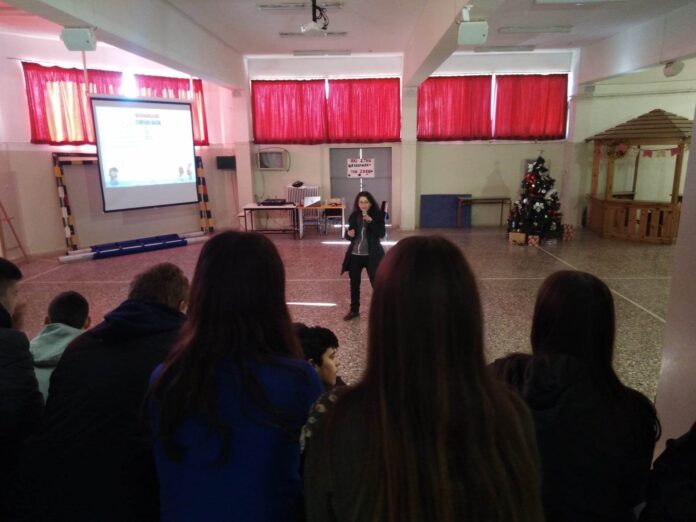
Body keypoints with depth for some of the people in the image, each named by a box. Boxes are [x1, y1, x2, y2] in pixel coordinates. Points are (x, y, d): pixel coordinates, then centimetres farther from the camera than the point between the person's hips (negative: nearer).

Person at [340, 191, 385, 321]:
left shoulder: (377, 215, -6)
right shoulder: (354, 216, 4)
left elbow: (381, 234, -16)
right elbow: (350, 235, 13)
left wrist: (370, 221, -26)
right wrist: (349, 234, -11)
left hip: (372, 255, -4)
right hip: (355, 254, 4)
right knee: (354, 284, 13)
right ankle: (354, 310, 28)